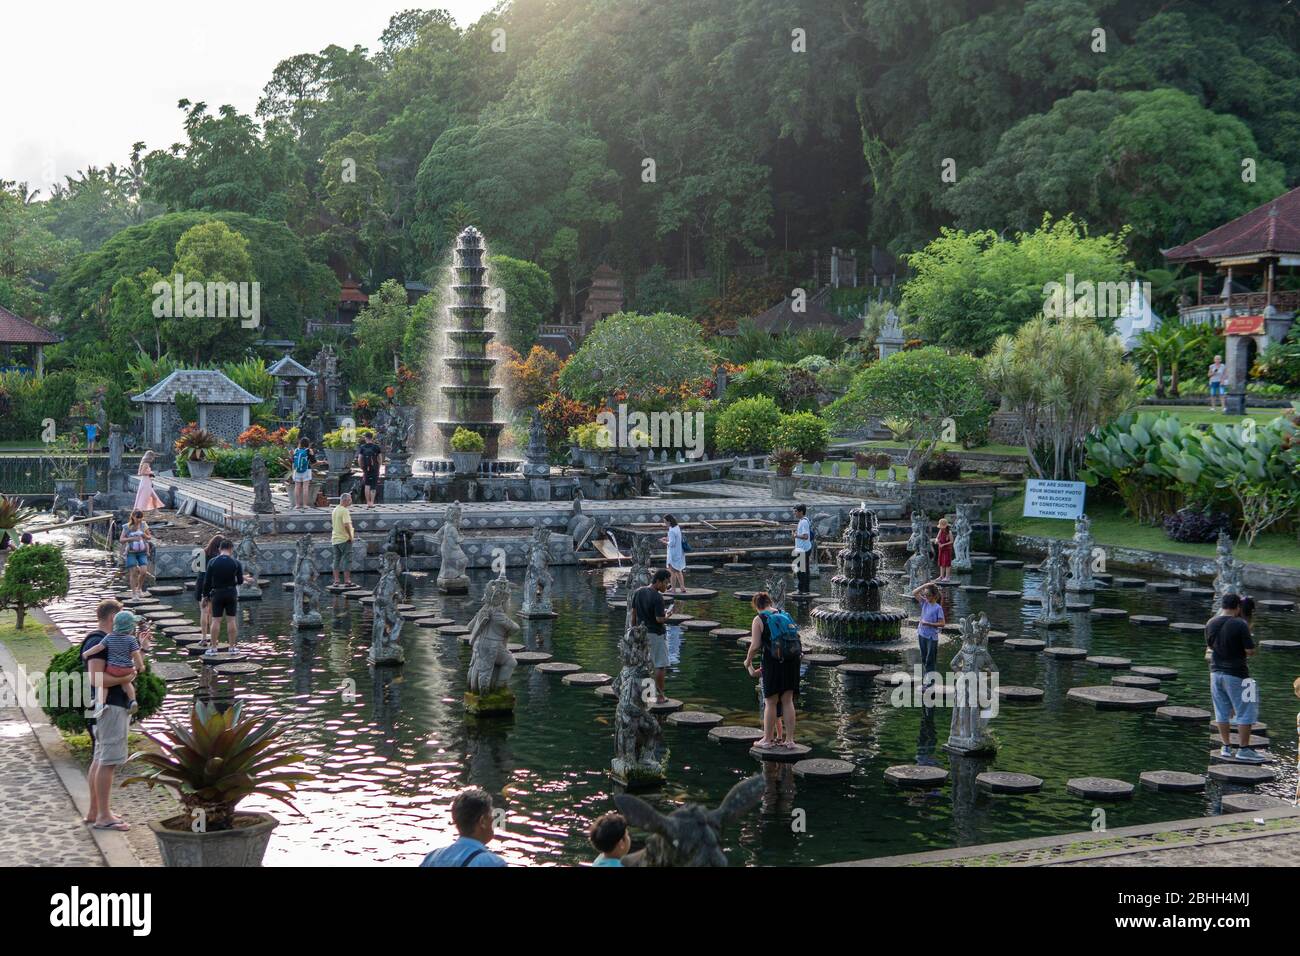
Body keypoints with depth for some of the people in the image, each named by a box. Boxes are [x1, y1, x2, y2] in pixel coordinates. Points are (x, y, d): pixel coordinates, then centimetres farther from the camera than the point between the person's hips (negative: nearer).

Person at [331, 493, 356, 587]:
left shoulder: (334, 510, 12)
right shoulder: (344, 511, -16)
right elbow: (346, 525, -26)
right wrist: (351, 536, -16)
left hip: (335, 539, 8)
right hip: (345, 539, -8)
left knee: (336, 560, 10)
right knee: (347, 560, -2)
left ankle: (336, 581, 9)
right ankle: (347, 581, -1)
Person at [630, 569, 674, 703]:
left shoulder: (638, 592, 2)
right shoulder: (657, 597, -21)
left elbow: (633, 614, 7)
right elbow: (660, 619, -23)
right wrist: (668, 614, -4)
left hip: (641, 633, 7)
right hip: (656, 634, -7)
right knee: (660, 666, 3)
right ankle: (659, 696, 7)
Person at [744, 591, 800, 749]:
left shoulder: (759, 620, -1)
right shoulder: (785, 615, 15)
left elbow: (755, 645, -8)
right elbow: (796, 637, 17)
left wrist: (748, 661, 9)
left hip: (773, 661, -5)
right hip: (792, 660, 5)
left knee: (771, 702, 4)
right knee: (788, 701, 10)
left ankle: (768, 739, 11)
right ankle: (789, 739, 11)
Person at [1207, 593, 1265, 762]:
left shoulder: (1210, 624, 3)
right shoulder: (1240, 624, -16)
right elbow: (1250, 651, -15)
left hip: (1216, 672, 6)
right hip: (1236, 674, -6)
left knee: (1222, 712, 14)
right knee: (1245, 712, 3)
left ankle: (1226, 747, 19)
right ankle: (1243, 750, 3)